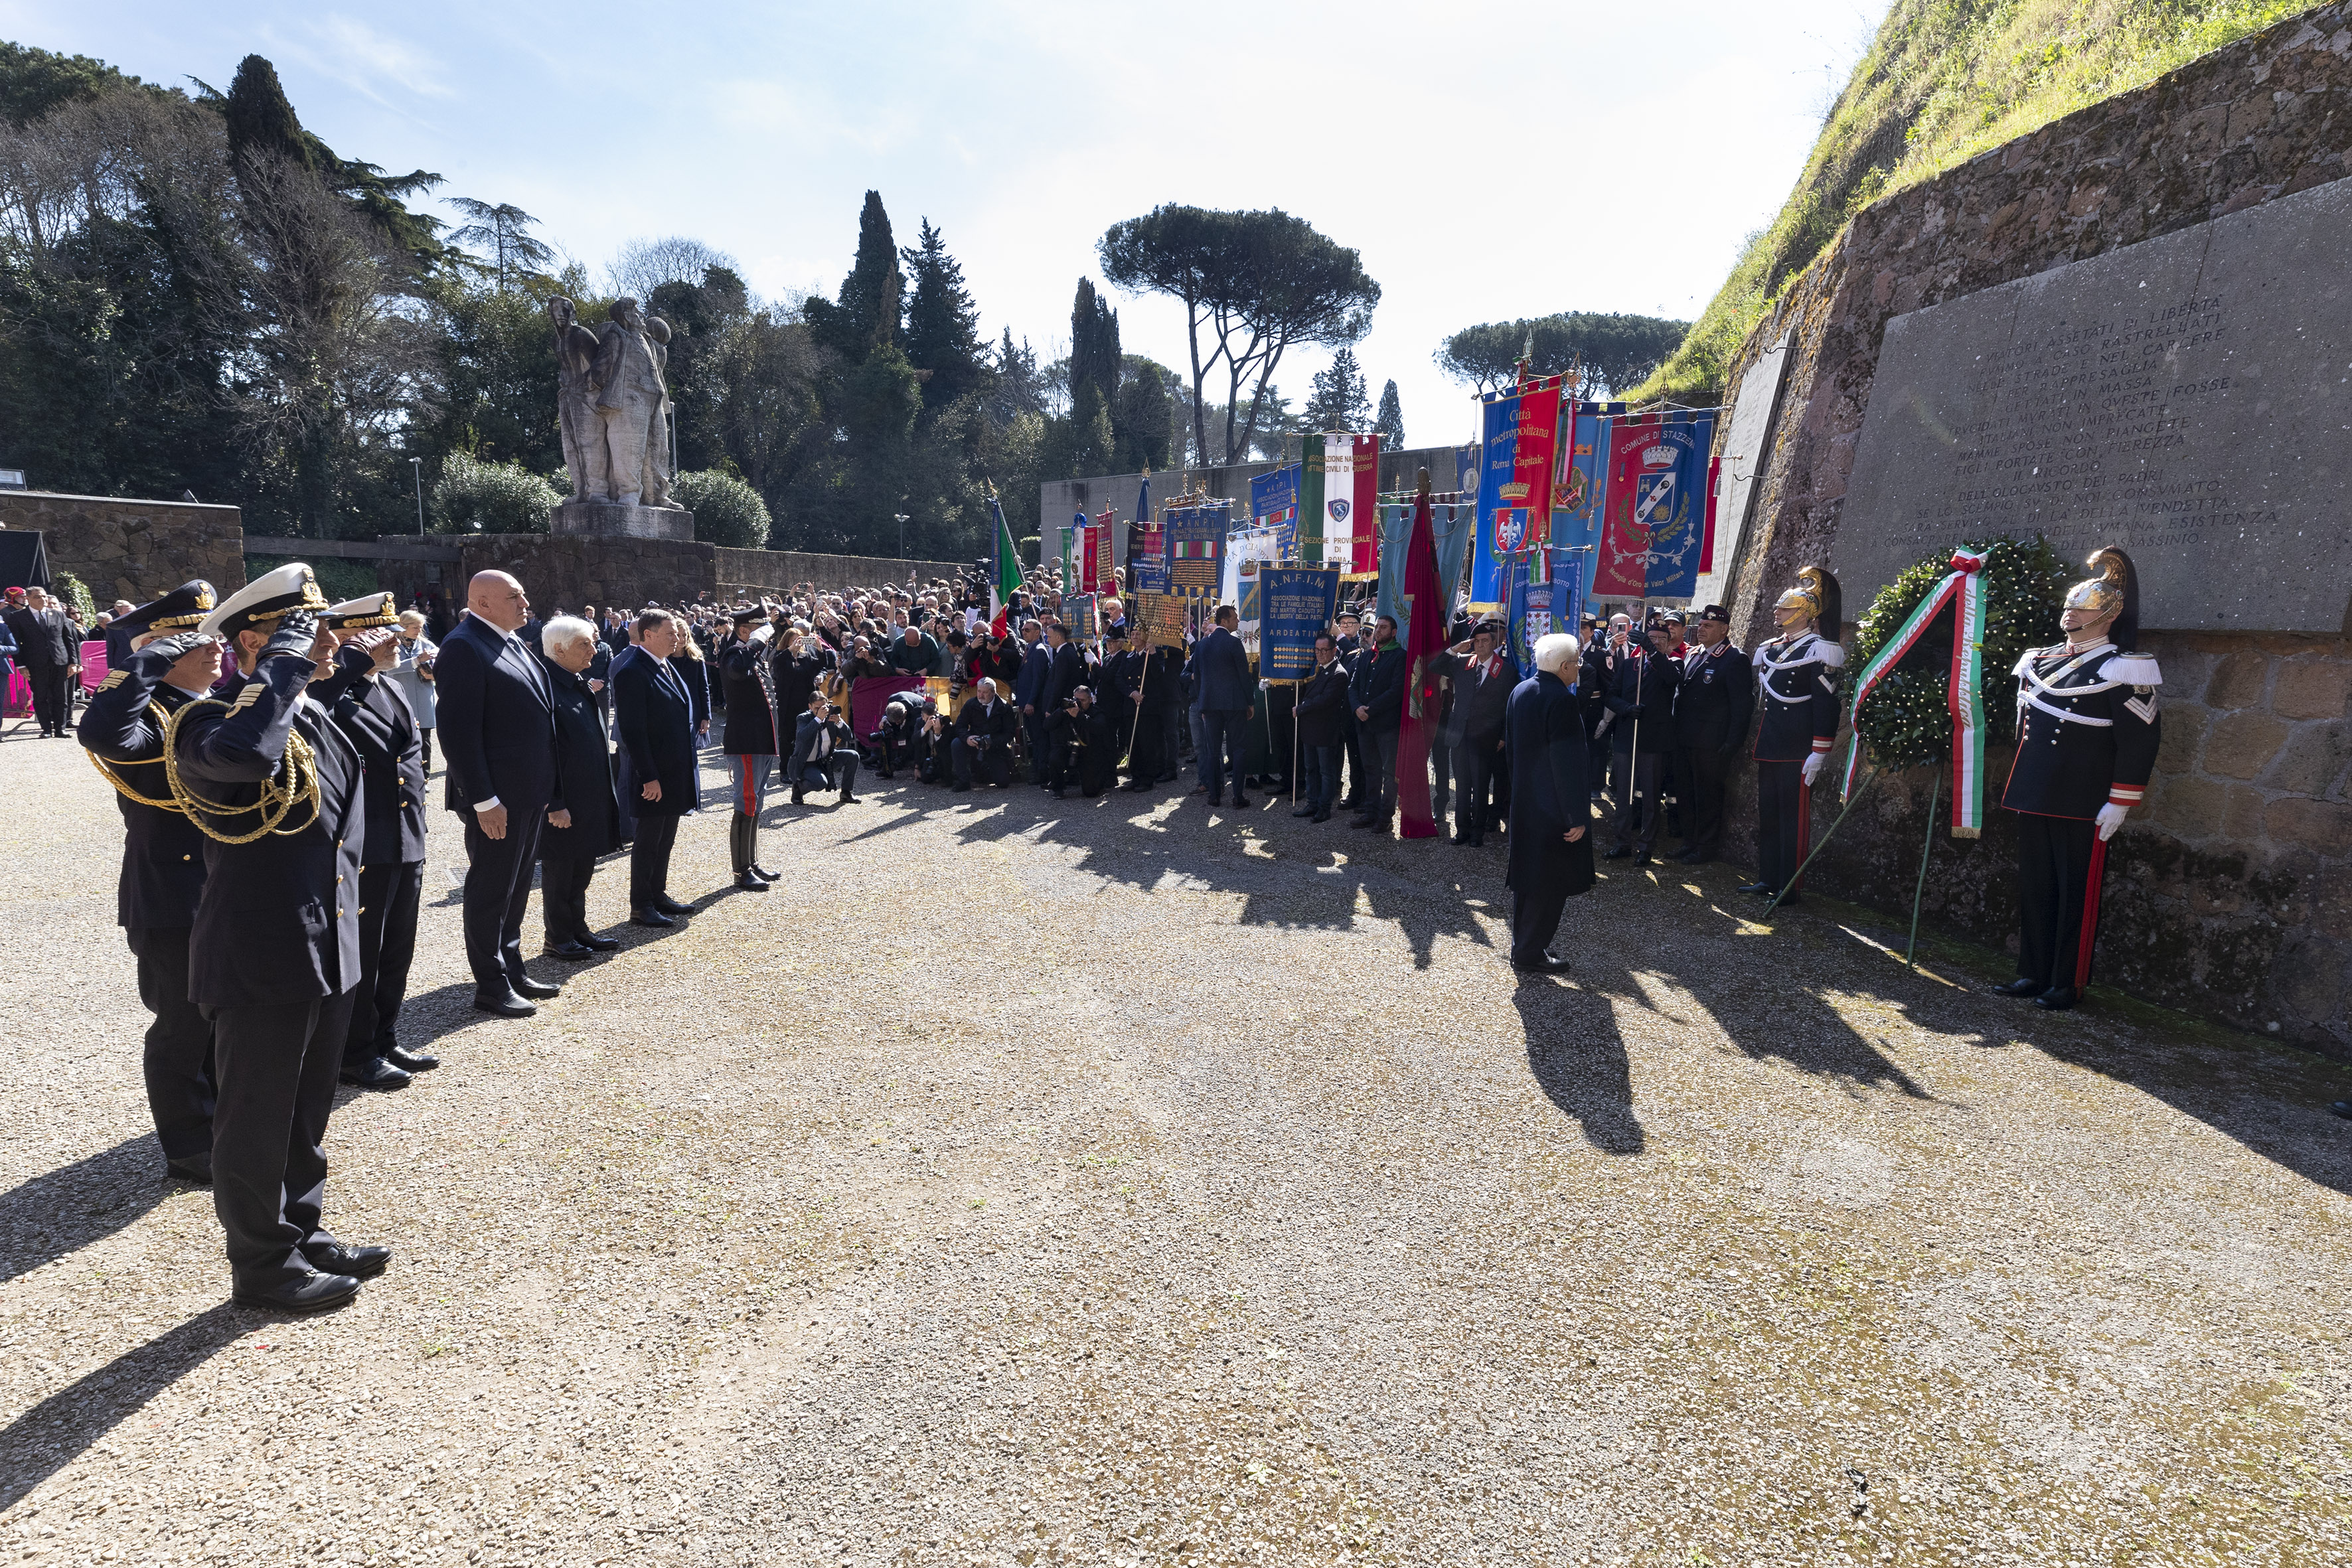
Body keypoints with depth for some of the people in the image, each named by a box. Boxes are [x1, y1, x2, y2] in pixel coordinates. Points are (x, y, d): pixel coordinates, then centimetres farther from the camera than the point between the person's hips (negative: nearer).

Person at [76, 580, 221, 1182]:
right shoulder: (149, 716, -18)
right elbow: (99, 733, -42)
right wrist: (148, 659, -32)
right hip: (174, 901, -8)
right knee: (183, 1024, 7)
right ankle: (190, 1148, 23)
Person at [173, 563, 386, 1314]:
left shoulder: (315, 717, 9)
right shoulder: (206, 722, -16)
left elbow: (351, 795, 23)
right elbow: (247, 752, -41)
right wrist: (287, 661, -28)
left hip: (329, 948, 8)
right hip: (260, 956, -8)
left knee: (306, 1111, 21)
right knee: (257, 1118, 8)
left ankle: (303, 1234, 37)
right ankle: (263, 1265, 24)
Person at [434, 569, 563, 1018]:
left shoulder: (511, 643, 13)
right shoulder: (463, 647, -15)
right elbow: (459, 732, -20)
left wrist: (546, 788, 16)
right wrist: (484, 800, -22)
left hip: (530, 793, 9)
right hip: (496, 800, -9)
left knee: (517, 888, 18)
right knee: (490, 891, 3)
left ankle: (513, 971, 30)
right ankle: (491, 985, 14)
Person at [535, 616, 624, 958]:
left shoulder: (580, 682, 9)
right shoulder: (547, 686, -19)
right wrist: (554, 805, -21)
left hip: (591, 798, 9)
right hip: (564, 802, -9)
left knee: (582, 869, 18)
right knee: (559, 872, 6)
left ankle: (578, 930, 31)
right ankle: (558, 939, 19)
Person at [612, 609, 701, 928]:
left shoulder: (667, 668, 12)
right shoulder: (633, 674, -16)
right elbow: (632, 731, -20)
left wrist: (685, 767, 15)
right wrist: (649, 777, -21)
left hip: (676, 773, 9)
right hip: (654, 776, -8)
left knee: (665, 840, 17)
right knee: (648, 841, 2)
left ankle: (658, 895, 29)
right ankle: (640, 907, 12)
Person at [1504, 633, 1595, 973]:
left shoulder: (1519, 692, 4)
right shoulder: (1562, 701, -21)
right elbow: (1569, 764, -22)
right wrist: (1578, 816, -18)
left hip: (1523, 802, 8)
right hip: (1552, 808, -8)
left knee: (1528, 874, 18)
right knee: (1550, 882, 4)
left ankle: (1524, 945, 28)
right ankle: (1531, 952, 12)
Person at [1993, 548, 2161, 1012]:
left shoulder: (2122, 668, -9)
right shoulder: (2038, 661, 11)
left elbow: (2140, 739, -11)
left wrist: (2120, 803, -14)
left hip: (2084, 808, -7)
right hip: (2034, 799, 7)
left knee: (2077, 892, 2)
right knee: (2034, 886, 12)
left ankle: (2068, 983, 11)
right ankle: (2034, 973, 22)